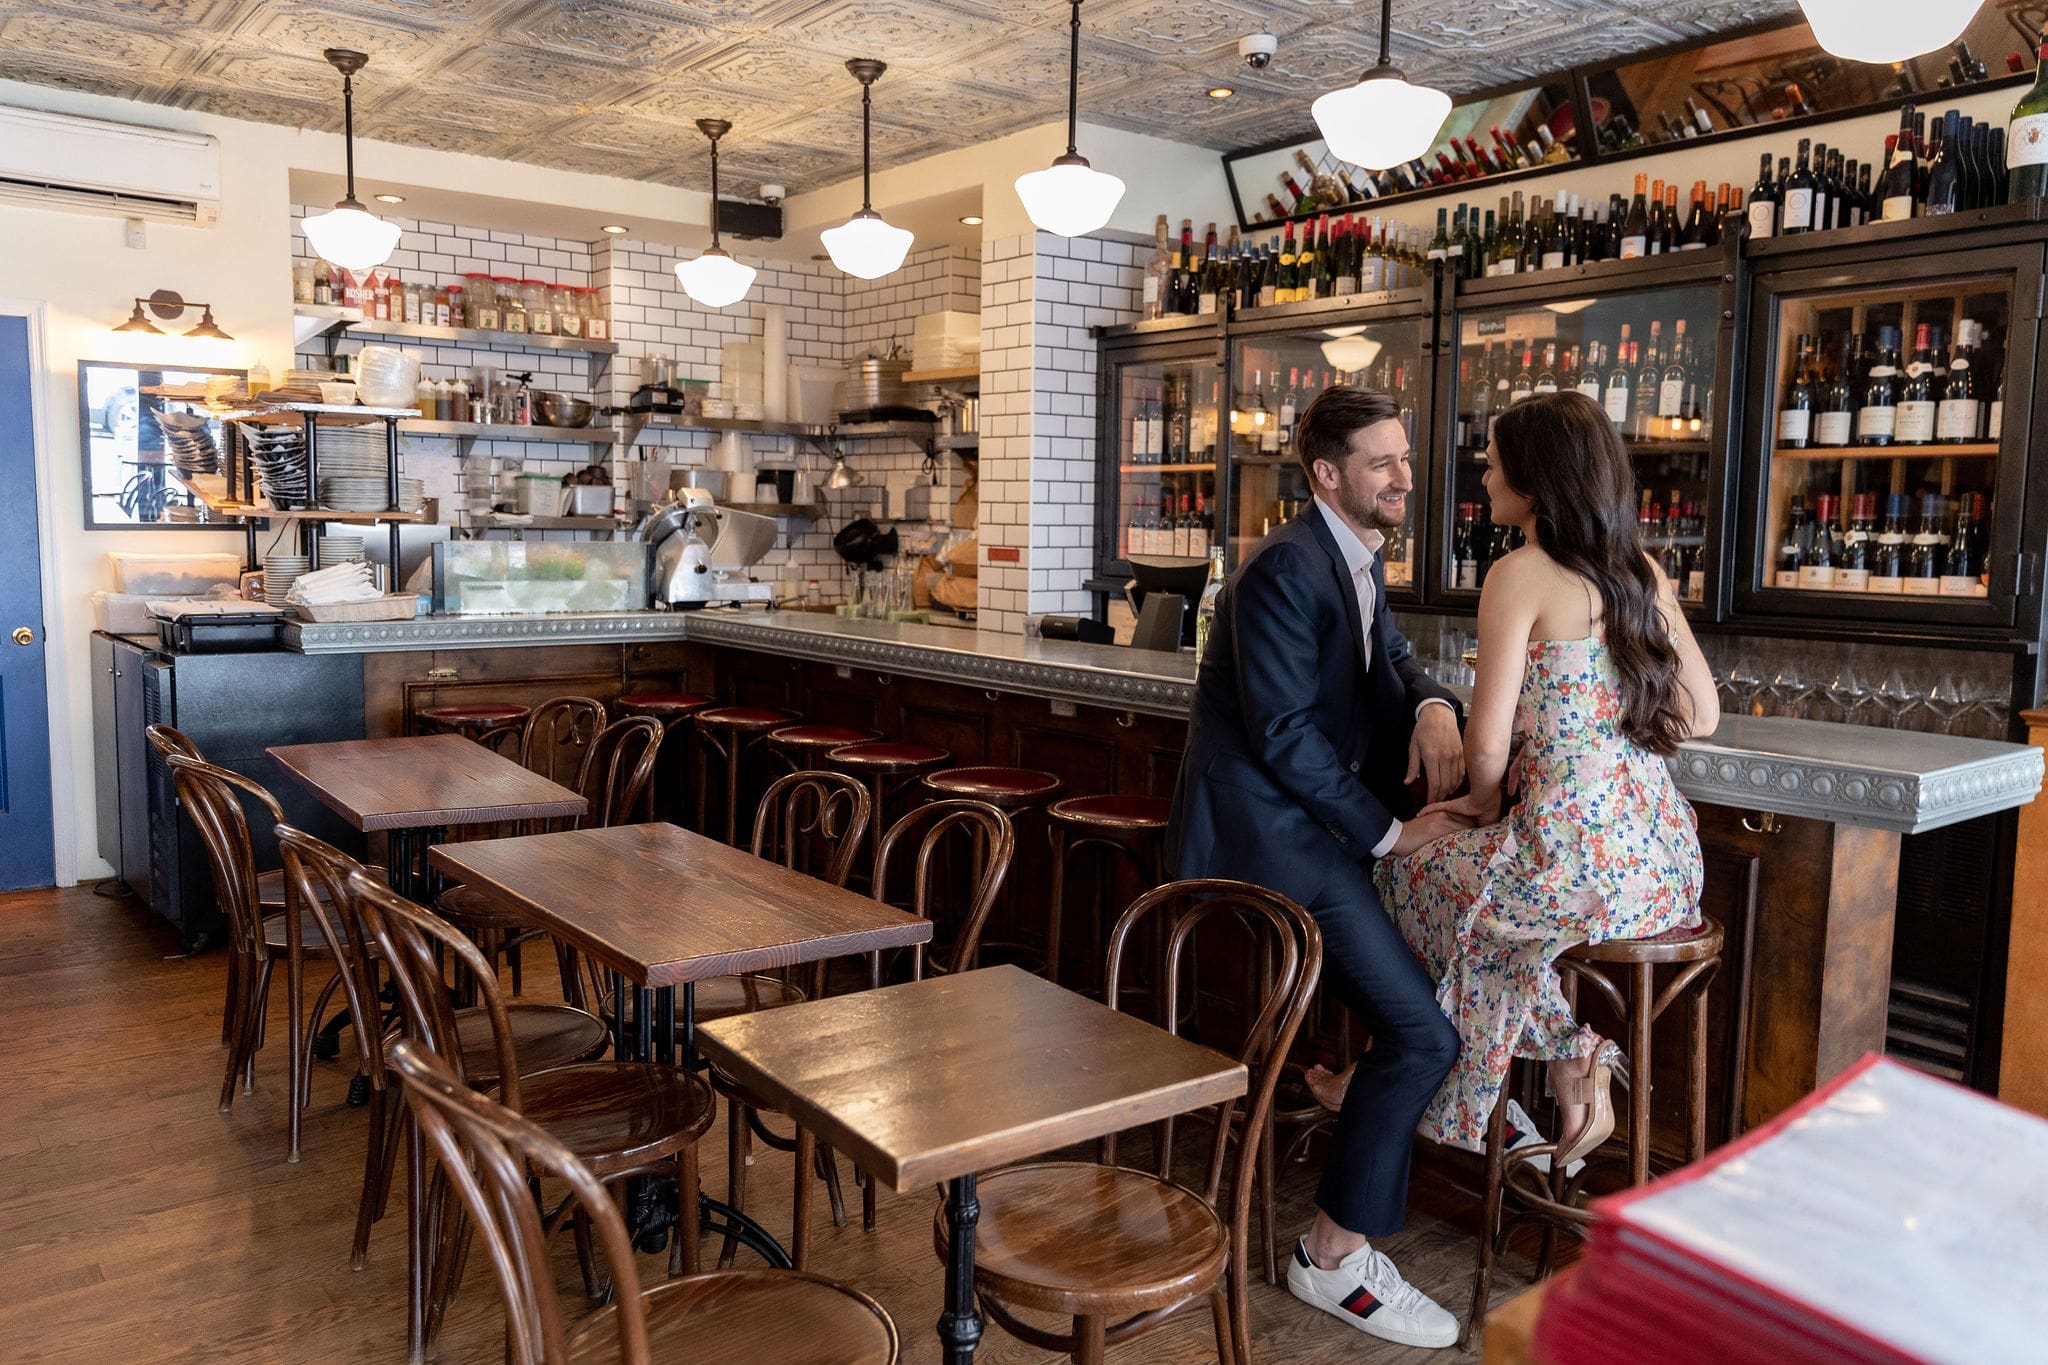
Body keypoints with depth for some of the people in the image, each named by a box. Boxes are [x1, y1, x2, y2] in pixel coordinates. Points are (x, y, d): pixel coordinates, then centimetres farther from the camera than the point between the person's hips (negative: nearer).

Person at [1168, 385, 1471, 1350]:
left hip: (1312, 813, 10)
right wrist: (1388, 833, -17)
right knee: (1422, 1033, -12)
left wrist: (1432, 705, -11)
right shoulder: (1287, 570, -17)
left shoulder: (1358, 563, 14)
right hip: (1267, 829, -10)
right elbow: (1284, 736, -20)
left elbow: (1392, 661, 13)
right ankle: (1333, 1257, 2)